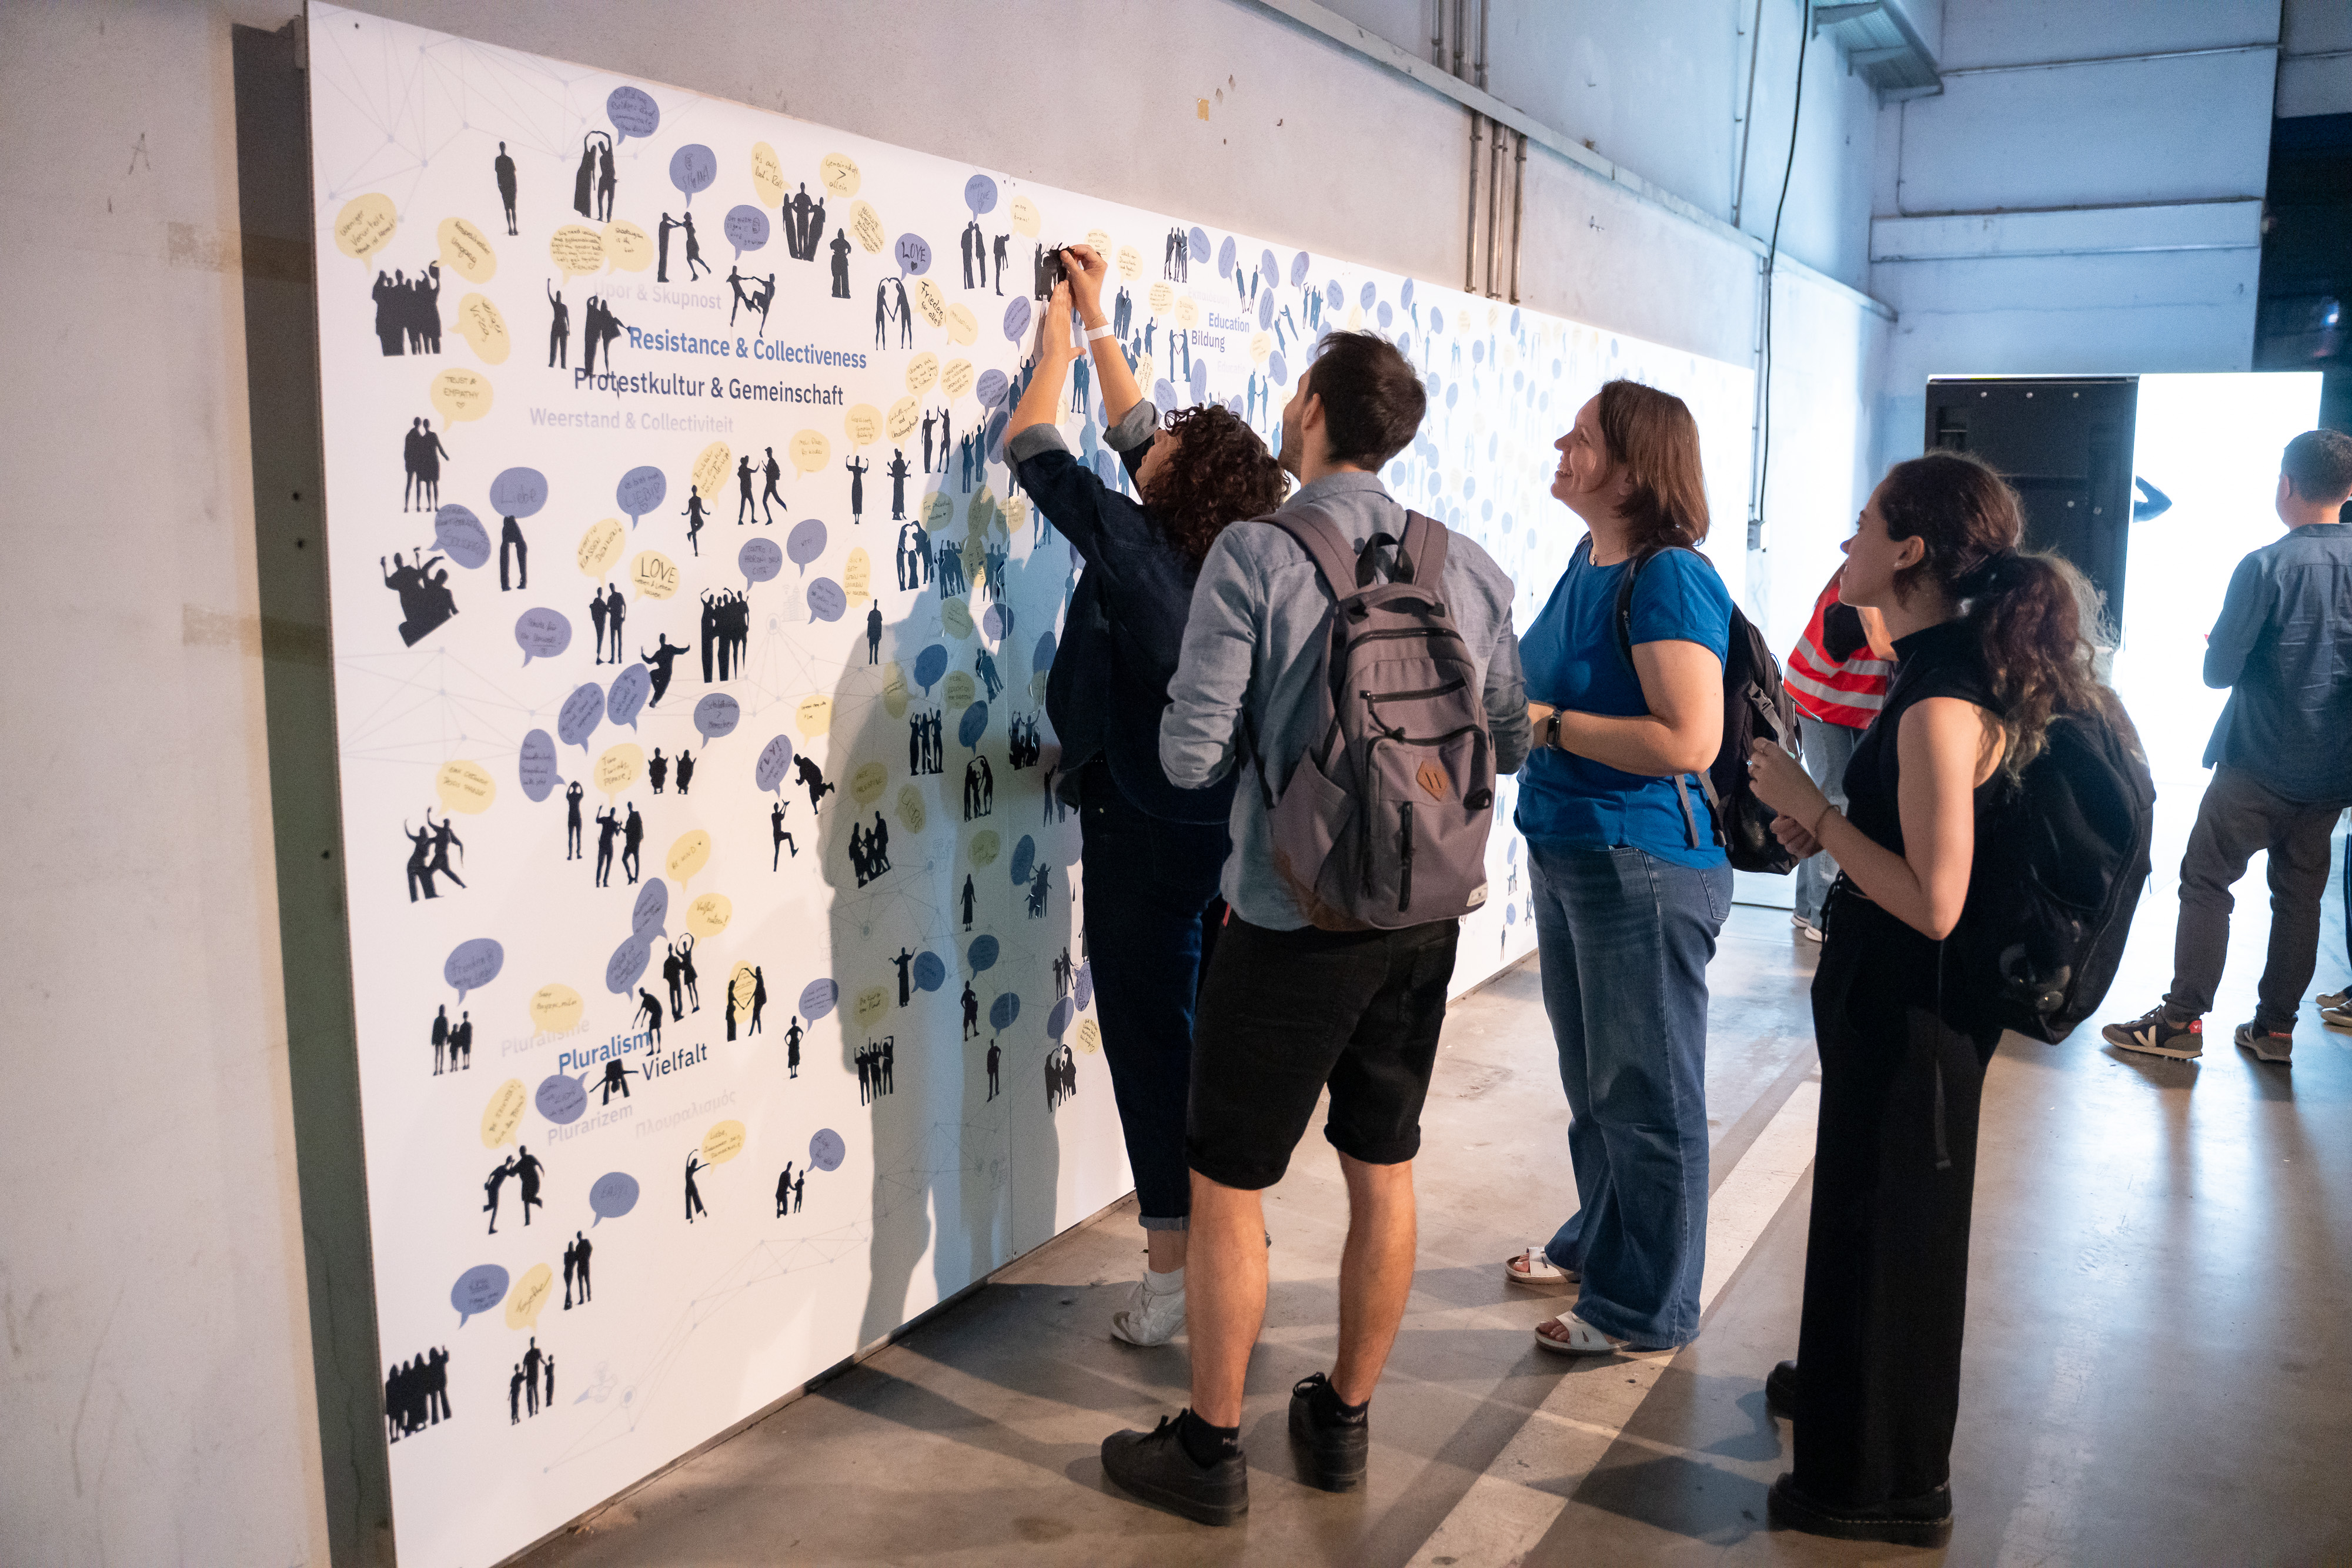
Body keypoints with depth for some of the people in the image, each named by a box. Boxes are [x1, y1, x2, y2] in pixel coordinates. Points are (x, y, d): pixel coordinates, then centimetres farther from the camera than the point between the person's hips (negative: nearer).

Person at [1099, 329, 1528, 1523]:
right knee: (1385, 1174, 18)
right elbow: (1508, 742, 9)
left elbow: (1191, 756, -15)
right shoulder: (1468, 565, 1)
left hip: (1293, 923, -5)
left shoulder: (1253, 554, -14)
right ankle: (1343, 1422, 34)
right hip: (1425, 917, 6)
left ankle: (1208, 1452, 23)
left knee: (1226, 1185, 9)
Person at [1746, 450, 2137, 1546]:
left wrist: (1814, 810, -20)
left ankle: (1890, 1487, 27)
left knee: (1892, 1225, 7)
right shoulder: (1967, 667, 5)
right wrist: (1827, 831, 4)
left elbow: (1934, 903, -28)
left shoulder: (1942, 703, -26)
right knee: (1862, 1203, 26)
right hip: (1902, 998, 10)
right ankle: (1842, 1385, 50)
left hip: (1907, 1007, -10)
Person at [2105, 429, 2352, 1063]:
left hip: (2259, 765, -5)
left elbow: (2218, 671, -13)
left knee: (2206, 880, 2)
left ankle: (2182, 1020, 2)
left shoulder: (2265, 567, -15)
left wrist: (2215, 643, 7)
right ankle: (2275, 1027, 18)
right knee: (2300, 893, 12)